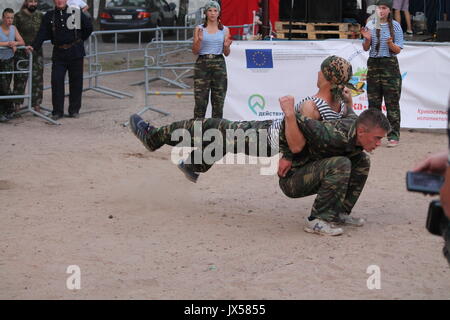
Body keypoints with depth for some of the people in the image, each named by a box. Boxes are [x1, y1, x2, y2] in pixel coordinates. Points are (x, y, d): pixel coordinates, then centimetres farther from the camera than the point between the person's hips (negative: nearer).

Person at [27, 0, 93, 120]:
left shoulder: (76, 12, 0)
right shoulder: (49, 16, 5)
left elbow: (89, 27, 8)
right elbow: (42, 33, 0)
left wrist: (80, 39, 11)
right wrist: (34, 46, -12)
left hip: (75, 52, -1)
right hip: (58, 53, 1)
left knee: (76, 81, 4)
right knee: (56, 80, -6)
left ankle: (74, 110, 15)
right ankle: (57, 111, 1)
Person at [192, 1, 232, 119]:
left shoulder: (224, 30, 8)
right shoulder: (199, 29, 4)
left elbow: (226, 54, 10)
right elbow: (195, 51, 1)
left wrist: (226, 46, -12)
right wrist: (199, 40, -16)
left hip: (219, 65, 2)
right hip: (202, 64, -2)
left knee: (218, 100, 2)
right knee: (200, 100, -4)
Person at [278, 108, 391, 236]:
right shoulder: (335, 136, -33)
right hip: (291, 180, -9)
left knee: (362, 161, 1)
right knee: (341, 165, -31)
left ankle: (339, 212, 6)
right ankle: (316, 220, -23)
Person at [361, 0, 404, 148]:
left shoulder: (395, 26, 0)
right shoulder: (371, 25, 5)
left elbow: (398, 50, 0)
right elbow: (366, 48, 9)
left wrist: (390, 44, -20)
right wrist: (367, 39, -11)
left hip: (390, 65, -3)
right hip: (373, 64, 3)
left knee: (392, 102, -5)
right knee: (373, 102, 6)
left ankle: (393, 136, -3)